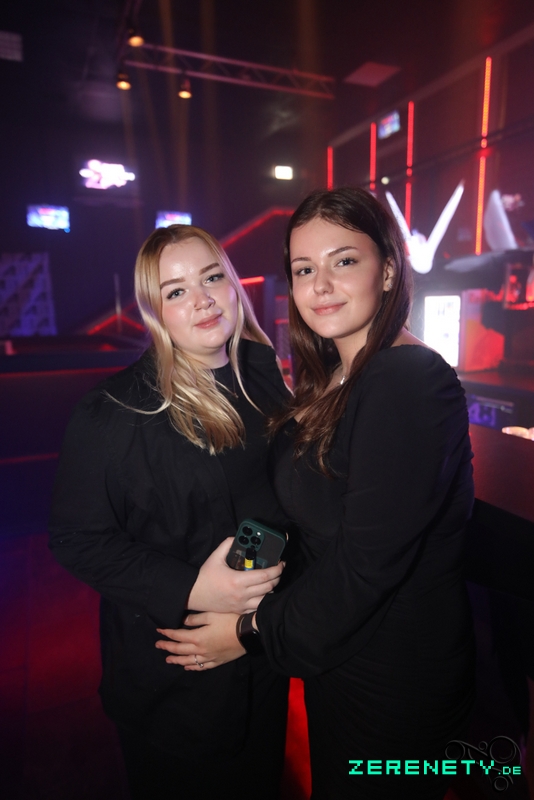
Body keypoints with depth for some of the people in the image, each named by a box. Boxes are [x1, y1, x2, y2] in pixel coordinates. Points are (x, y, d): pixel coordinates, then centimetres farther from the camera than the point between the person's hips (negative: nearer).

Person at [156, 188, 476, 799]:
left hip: (394, 682, -7)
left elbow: (368, 563, -28)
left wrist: (254, 632, -15)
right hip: (334, 655, 8)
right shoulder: (334, 380, 2)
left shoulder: (412, 382, -27)